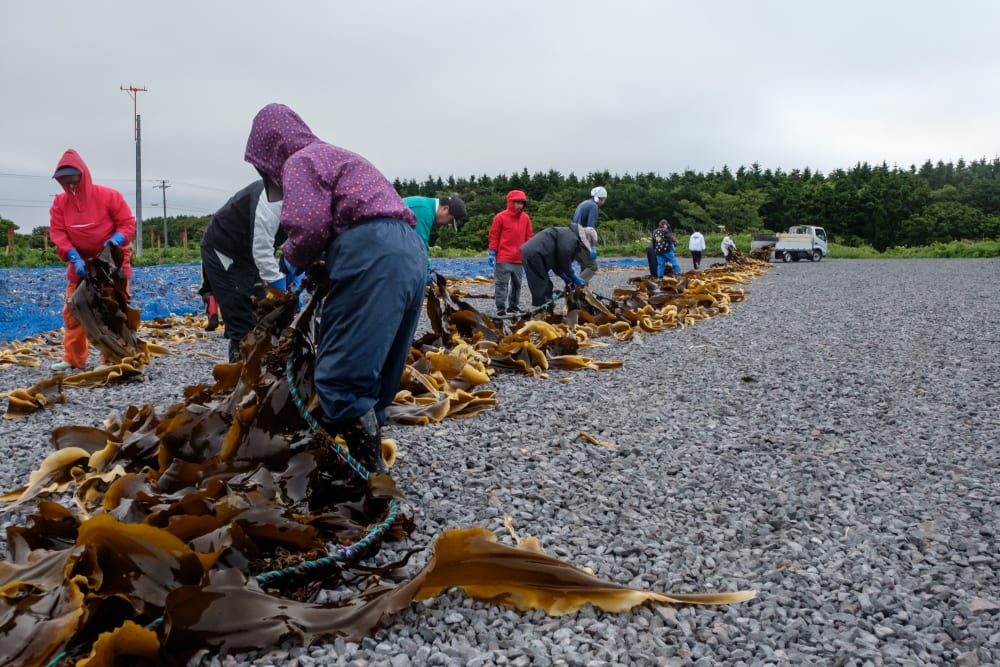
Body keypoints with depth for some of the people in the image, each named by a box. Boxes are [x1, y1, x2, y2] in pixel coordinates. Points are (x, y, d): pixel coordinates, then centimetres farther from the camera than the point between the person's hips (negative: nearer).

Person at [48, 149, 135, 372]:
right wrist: (74, 257, -21)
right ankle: (73, 359, 13)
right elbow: (57, 233, -6)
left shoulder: (108, 196, -12)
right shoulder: (60, 203, 0)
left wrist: (116, 240, -28)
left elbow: (128, 223, -9)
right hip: (80, 265, 4)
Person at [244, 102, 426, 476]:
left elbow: (309, 225, -11)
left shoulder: (299, 161, 5)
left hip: (372, 256, -10)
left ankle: (368, 476, -11)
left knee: (340, 379, -10)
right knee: (376, 378, 13)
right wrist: (316, 261, 21)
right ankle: (371, 465, 19)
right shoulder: (333, 154, 34)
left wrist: (293, 257, 9)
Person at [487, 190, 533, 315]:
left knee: (517, 283, 11)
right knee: (501, 283, -5)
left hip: (519, 258, 5)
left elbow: (528, 237, 15)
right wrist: (492, 253, -6)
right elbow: (493, 236, -1)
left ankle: (513, 306, 21)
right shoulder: (500, 217, -4)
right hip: (503, 258, -5)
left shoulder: (526, 218, 8)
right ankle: (500, 307, -2)